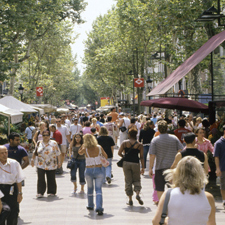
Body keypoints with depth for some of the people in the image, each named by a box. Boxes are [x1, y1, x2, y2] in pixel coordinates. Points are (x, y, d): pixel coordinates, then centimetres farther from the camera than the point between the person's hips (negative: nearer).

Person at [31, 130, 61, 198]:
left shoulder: (54, 143, 1)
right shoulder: (39, 143, 9)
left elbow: (58, 153, 2)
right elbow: (35, 152, 19)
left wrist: (59, 162, -2)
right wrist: (32, 159, 15)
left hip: (51, 165, -1)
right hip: (41, 165, 1)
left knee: (51, 179, 5)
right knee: (40, 179, -6)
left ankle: (51, 192, 19)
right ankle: (40, 193, -3)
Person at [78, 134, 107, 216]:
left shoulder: (85, 149, -7)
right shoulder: (99, 147, -5)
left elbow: (79, 152, 15)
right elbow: (105, 156, 8)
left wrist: (83, 146, 12)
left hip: (89, 170, 0)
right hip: (99, 170, 0)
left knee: (90, 188, 19)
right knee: (98, 189, -1)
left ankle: (90, 206, 34)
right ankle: (99, 207, -16)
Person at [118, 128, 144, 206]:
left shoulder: (124, 142, -1)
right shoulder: (139, 145, -1)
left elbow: (119, 153, -2)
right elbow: (141, 157, 0)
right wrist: (143, 167, 6)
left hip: (126, 163, 0)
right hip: (135, 163, 0)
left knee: (128, 181, 8)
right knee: (136, 180, 15)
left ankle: (130, 200, 9)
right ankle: (137, 194, -10)